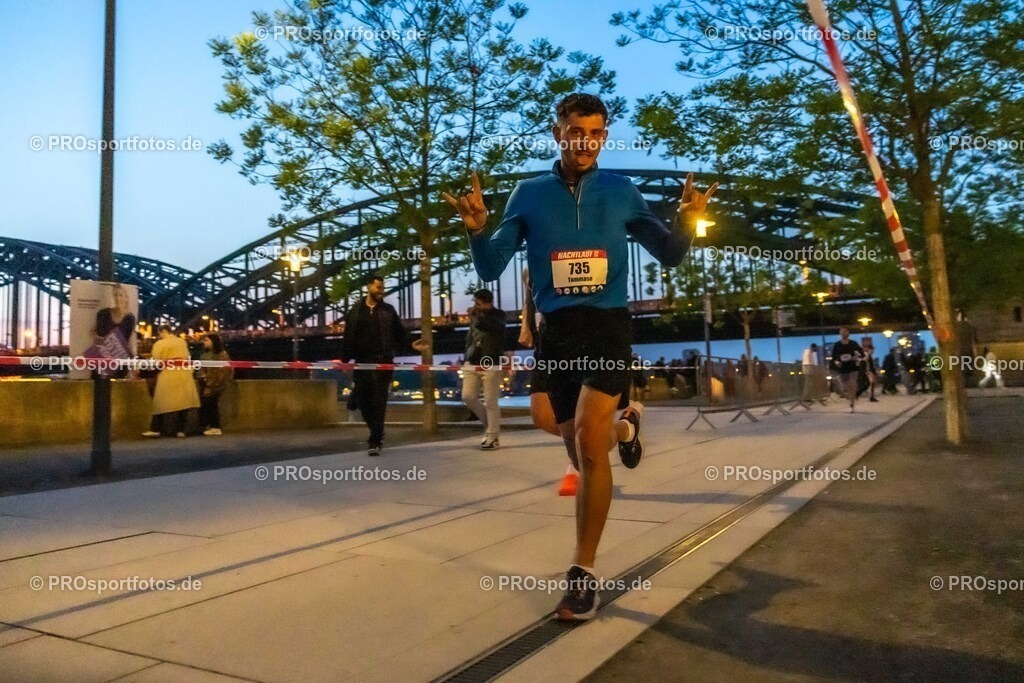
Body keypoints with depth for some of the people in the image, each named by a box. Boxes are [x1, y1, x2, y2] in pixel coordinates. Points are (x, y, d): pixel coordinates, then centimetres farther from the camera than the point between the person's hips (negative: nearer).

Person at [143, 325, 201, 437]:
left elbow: (156, 362, -5)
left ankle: (156, 429, 6)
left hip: (168, 376, -4)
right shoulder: (183, 342, 11)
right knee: (182, 402, 5)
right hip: (184, 375, 4)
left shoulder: (159, 344, -3)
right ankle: (181, 430, 4)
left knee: (163, 403, 3)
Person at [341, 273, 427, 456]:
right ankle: (377, 435, 28)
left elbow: (400, 334, 8)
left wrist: (411, 344, -9)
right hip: (362, 362, 2)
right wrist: (344, 360, -2)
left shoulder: (388, 310, 9)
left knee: (379, 403, -7)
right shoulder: (356, 311, 9)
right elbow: (348, 338, 5)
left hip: (383, 362, -2)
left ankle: (375, 442, -4)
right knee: (363, 401, 7)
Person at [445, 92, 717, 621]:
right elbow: (491, 269, 3)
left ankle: (583, 572, -4)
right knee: (580, 445, 14)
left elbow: (667, 256, 11)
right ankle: (625, 426, 52)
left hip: (607, 325, -2)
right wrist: (477, 230, -17)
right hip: (556, 330, 3)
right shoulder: (529, 194, 4)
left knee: (588, 444, -17)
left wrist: (687, 225, -10)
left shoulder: (622, 192, 3)